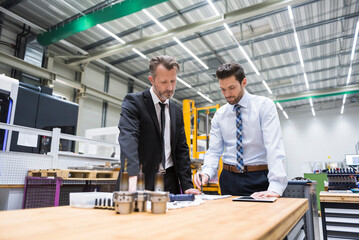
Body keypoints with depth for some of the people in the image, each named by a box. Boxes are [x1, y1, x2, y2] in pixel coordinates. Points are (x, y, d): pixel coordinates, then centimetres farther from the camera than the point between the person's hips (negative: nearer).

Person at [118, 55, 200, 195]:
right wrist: (133, 178, -37)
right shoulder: (133, 101, -6)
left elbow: (181, 149, 10)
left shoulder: (177, 111, 11)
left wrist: (187, 186, 1)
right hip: (142, 180, -4)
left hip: (170, 181, 5)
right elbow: (128, 138, -22)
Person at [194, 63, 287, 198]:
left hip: (258, 178, -3)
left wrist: (275, 187, -28)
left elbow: (274, 147, -17)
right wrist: (207, 173, -18)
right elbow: (214, 150, 2)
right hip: (229, 179, 3)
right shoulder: (219, 114, 5)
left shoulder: (264, 106, -6)